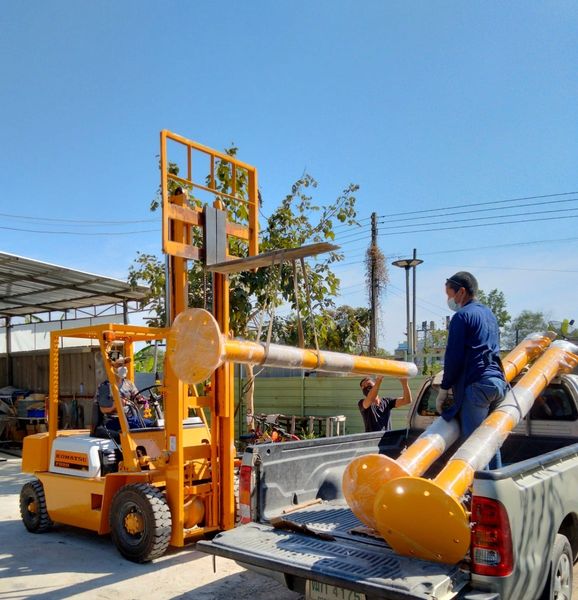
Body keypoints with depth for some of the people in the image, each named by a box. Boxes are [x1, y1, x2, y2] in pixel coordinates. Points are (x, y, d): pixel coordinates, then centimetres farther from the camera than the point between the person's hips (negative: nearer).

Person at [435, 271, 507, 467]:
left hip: (475, 384, -9)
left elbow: (453, 357, -10)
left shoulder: (462, 316, -6)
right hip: (498, 381, 9)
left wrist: (444, 389, -4)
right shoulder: (489, 314, 21)